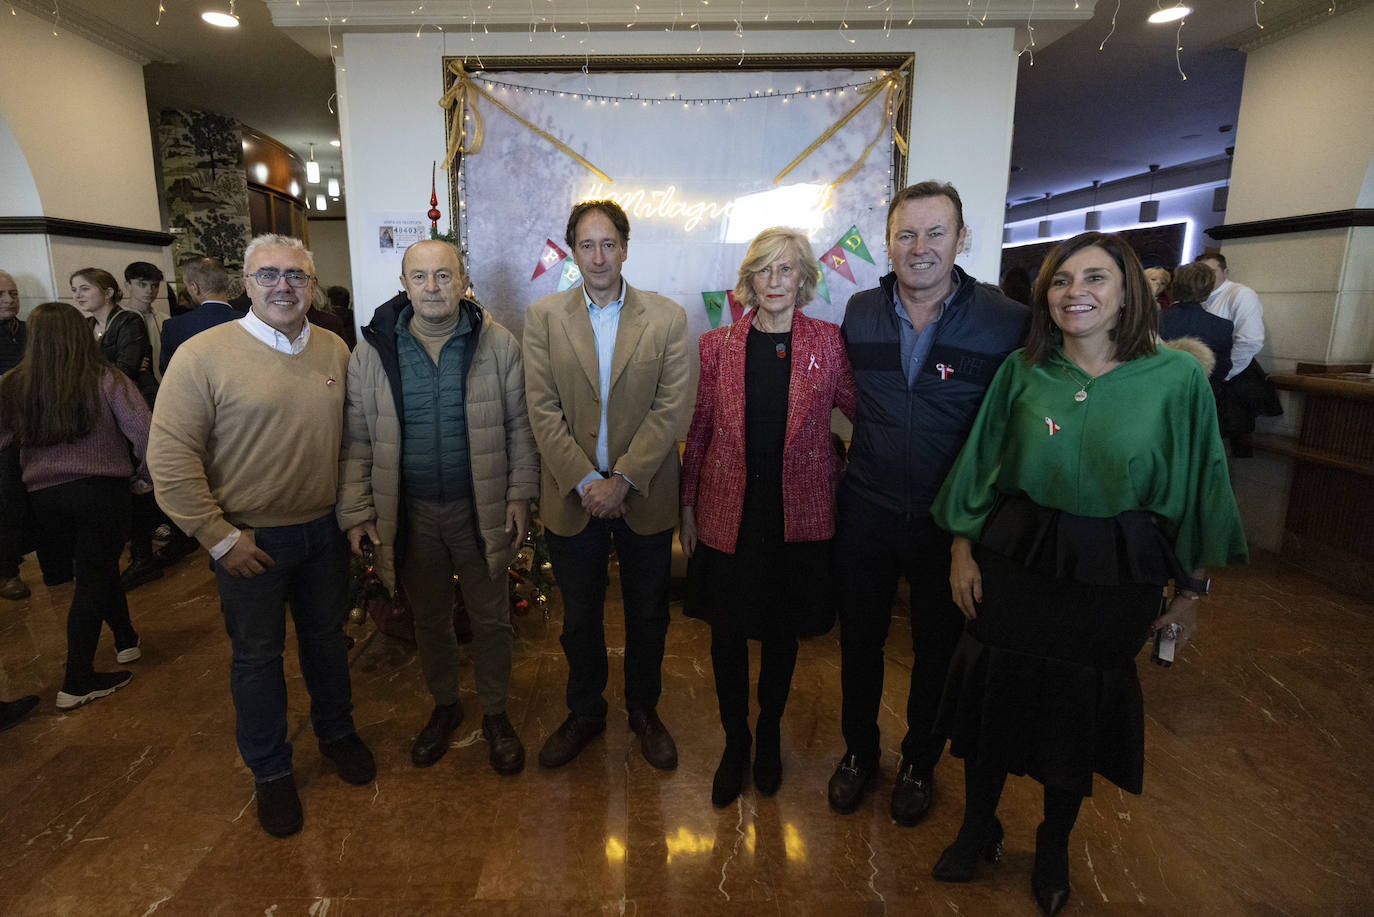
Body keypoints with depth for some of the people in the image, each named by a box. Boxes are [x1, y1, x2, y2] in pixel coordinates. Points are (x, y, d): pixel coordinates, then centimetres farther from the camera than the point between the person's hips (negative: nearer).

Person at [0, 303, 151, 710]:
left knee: (97, 567, 23)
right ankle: (77, 682, 9)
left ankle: (126, 639, 37)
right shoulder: (107, 381, -11)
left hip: (44, 496, 4)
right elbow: (143, 433, -16)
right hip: (101, 489, -3)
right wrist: (148, 474, -3)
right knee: (93, 579, 6)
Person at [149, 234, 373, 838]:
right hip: (250, 539, -3)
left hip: (324, 530, 4)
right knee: (256, 655, 12)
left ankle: (336, 732, 42)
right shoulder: (203, 355, -13)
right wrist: (219, 536, -13)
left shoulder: (335, 350, 1)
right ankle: (271, 772, 32)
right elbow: (169, 455, -13)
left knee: (327, 637, 19)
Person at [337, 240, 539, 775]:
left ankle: (495, 714, 34)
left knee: (490, 619, 12)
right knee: (429, 618, 18)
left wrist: (520, 495, -4)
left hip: (481, 510, -1)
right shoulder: (372, 352, -2)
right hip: (411, 514, 2)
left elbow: (520, 426, 0)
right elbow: (356, 441, 2)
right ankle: (444, 706, 42)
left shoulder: (497, 344, -4)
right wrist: (355, 513, -2)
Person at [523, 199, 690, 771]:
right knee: (579, 617, 16)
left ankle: (644, 711, 38)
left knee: (648, 615, 15)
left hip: (645, 496, 0)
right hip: (572, 496, 1)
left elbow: (670, 409, -8)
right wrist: (585, 481, -14)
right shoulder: (543, 316, 0)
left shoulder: (667, 318, -3)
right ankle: (585, 713, 39)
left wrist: (623, 479, -16)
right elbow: (542, 410, -5)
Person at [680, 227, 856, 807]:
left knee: (782, 631, 15)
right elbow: (699, 431, 4)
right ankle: (734, 743, 32)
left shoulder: (828, 343, -2)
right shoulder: (718, 346, 1)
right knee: (728, 632, 9)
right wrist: (688, 507, 5)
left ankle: (768, 736, 39)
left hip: (797, 515, 0)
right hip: (727, 513, 1)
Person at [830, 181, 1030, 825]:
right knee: (860, 640, 16)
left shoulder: (1007, 323, -12)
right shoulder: (860, 312, -1)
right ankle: (858, 750, 41)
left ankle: (919, 761, 41)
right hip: (865, 513, 3)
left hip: (951, 521, -2)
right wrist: (873, 444, 10)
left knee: (938, 649, 16)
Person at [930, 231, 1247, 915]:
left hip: (1115, 577, -1)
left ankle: (1054, 846, 42)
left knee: (1083, 705, 15)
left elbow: (1194, 484, 0)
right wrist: (962, 550, 2)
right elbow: (980, 465, 4)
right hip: (1015, 558, 1)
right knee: (994, 692, 11)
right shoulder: (1022, 371, -3)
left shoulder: (1177, 377, -7)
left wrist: (1191, 589, 3)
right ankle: (977, 829, 37)